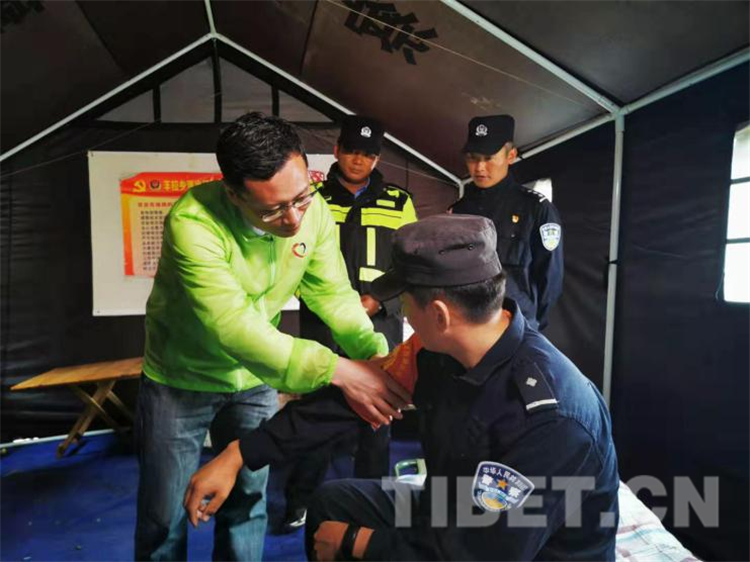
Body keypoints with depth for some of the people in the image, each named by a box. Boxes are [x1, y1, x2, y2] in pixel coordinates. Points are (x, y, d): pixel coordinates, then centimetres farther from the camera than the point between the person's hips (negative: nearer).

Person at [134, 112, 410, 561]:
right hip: (181, 379, -3)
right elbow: (232, 326, -39)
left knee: (248, 504, 17)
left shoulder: (314, 211, -17)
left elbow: (332, 292, -12)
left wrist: (375, 354, -28)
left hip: (255, 378, 4)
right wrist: (337, 370, -43)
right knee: (165, 515, 12)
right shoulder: (192, 223, -33)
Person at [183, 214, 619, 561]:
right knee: (332, 502, 8)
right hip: (454, 515, 6)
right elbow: (352, 397, -8)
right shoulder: (439, 347, -13)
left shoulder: (548, 416, -35)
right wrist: (237, 456, -8)